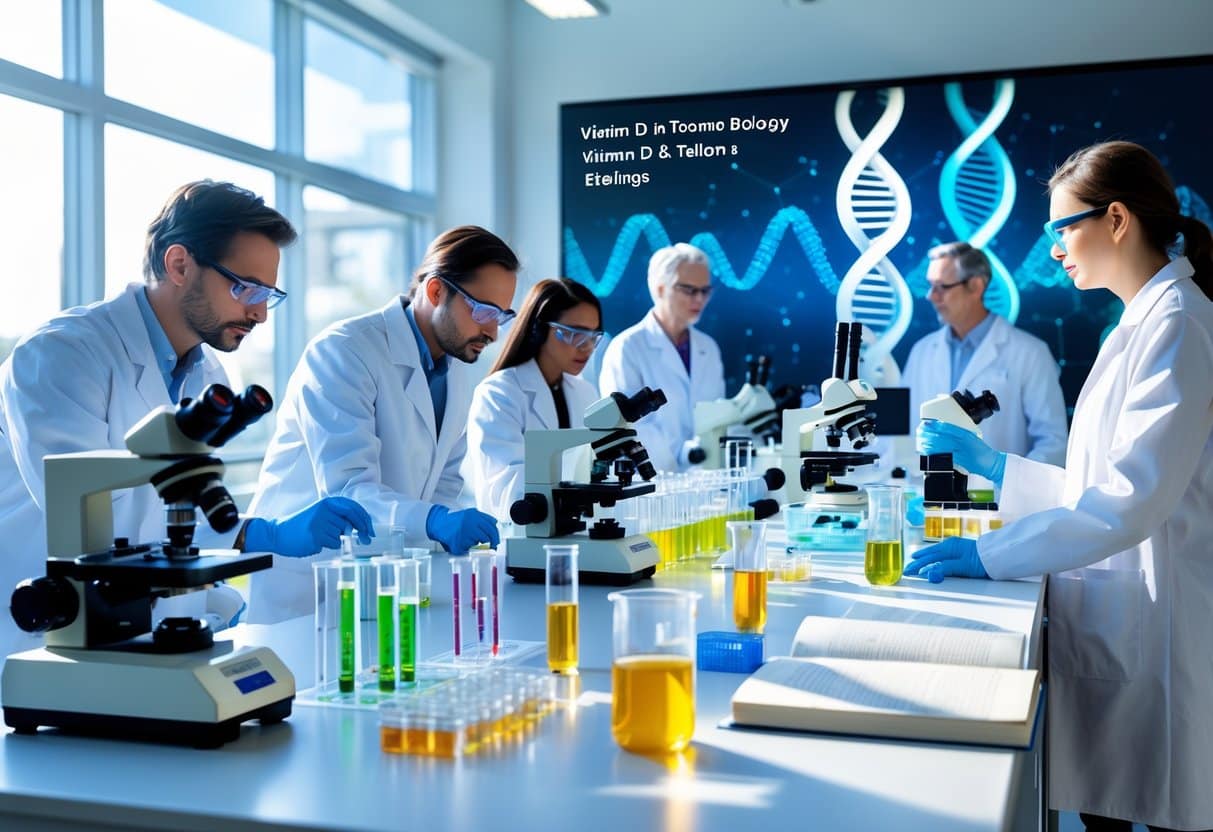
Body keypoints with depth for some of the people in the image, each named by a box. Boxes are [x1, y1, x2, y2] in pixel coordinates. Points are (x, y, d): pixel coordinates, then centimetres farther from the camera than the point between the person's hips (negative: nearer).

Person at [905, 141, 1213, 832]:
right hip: (1114, 618, 9)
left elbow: (1135, 498, -23)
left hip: (1155, 627, -9)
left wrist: (990, 555, -20)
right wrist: (996, 464, 15)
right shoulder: (1140, 324, 15)